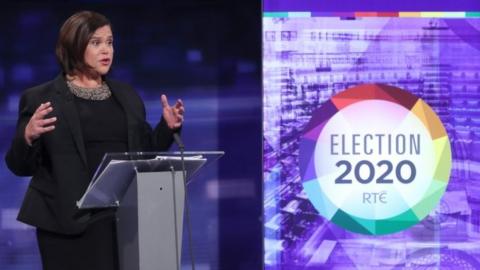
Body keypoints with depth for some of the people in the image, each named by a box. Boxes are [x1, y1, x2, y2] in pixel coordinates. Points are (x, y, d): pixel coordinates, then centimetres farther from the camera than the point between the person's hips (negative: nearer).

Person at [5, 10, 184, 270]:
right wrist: (28, 137, -22)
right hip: (72, 220, -4)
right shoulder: (40, 99, 0)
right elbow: (20, 166, -2)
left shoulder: (126, 95, 15)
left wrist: (167, 127, 0)